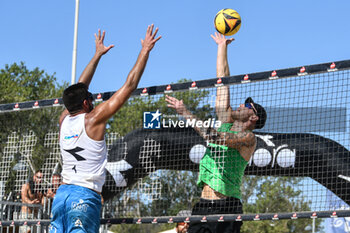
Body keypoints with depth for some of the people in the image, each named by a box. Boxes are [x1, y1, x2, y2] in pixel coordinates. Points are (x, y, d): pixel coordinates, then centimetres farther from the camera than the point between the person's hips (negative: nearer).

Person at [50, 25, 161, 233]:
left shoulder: (64, 121, 11)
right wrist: (145, 51, 6)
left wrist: (98, 55, 37)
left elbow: (80, 88, 27)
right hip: (85, 195, -7)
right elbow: (129, 86, -2)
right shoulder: (93, 119, -5)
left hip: (62, 193, 7)